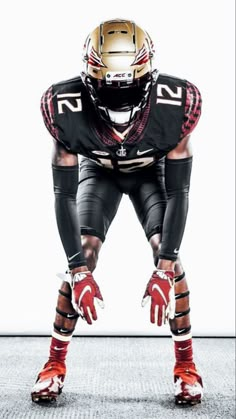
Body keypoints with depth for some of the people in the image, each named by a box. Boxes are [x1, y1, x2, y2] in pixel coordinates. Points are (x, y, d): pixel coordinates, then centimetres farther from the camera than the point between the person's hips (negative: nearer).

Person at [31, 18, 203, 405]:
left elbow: (178, 192, -29)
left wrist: (164, 270, -34)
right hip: (97, 169, 1)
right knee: (84, 252, -16)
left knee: (167, 252, -18)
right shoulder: (66, 109, -36)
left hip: (153, 170, 0)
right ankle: (55, 365, 1)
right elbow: (64, 194, -28)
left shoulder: (175, 104, -37)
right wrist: (79, 272, -31)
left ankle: (186, 366, -1)